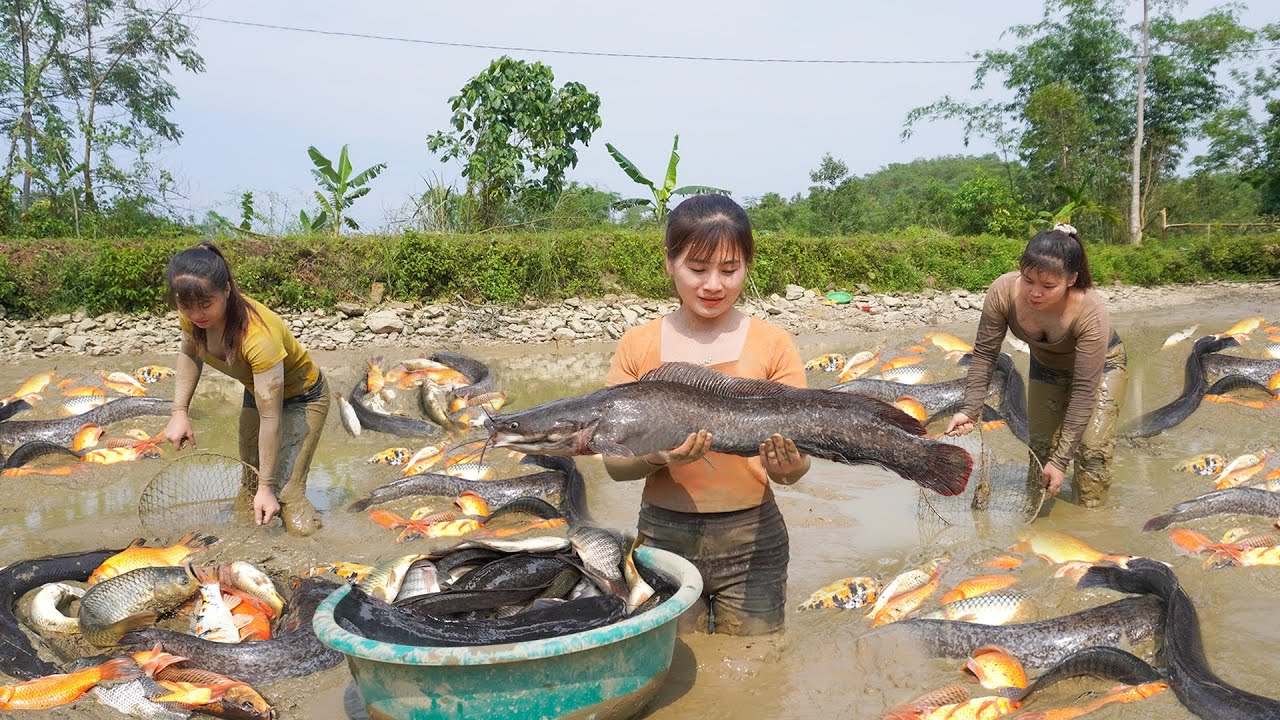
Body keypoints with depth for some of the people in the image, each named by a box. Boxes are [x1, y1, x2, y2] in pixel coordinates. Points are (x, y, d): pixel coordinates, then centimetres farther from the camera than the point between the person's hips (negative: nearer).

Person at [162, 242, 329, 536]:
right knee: (248, 483, 12)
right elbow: (189, 353, 6)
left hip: (301, 398, -7)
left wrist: (266, 487, -29)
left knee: (286, 494, -17)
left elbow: (270, 418, -34)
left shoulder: (258, 336, -41)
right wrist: (179, 411, -6)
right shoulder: (193, 316, -20)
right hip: (256, 392, 7)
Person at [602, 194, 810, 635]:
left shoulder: (772, 345, -1)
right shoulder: (638, 347, 1)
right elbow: (615, 463, -1)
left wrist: (788, 467, -27)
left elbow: (795, 460, -4)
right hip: (663, 537, 1)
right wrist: (657, 454, -22)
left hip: (752, 538, -1)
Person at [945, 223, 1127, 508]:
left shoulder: (1091, 313, -41)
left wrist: (1061, 460, -34)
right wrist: (970, 410, -29)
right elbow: (984, 353, -20)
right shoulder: (1003, 292, -35)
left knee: (1093, 449, -15)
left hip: (1101, 365, -3)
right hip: (1047, 367, 3)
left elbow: (1084, 390, -36)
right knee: (1040, 447, 7)